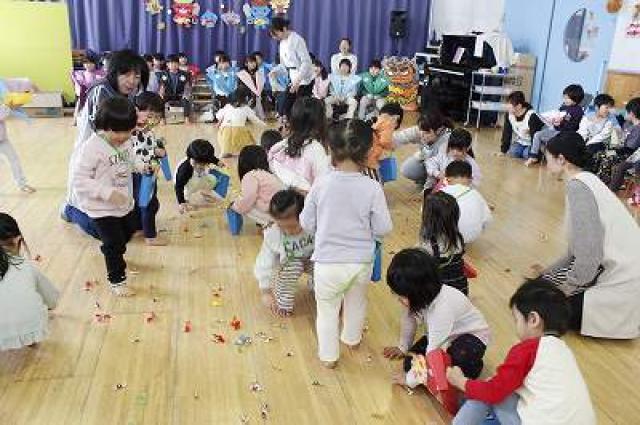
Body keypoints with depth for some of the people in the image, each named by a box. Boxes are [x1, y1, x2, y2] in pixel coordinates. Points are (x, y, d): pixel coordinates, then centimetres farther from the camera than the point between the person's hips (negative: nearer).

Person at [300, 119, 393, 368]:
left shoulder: (321, 185, -14)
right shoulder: (372, 188, -16)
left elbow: (306, 224, -4)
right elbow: (383, 228, -10)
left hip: (327, 261, -1)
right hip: (362, 262, 2)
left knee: (327, 308, 20)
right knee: (356, 302, 28)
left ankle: (328, 355, 29)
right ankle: (352, 338, 51)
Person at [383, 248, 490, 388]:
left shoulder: (443, 308, -41)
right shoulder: (417, 298, -22)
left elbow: (434, 350, -36)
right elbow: (408, 320, -2)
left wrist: (411, 379, -28)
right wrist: (403, 347, 12)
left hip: (471, 336, -6)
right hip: (441, 335, 6)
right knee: (411, 363, -9)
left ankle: (472, 365, -1)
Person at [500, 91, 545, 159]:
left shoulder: (531, 116, -28)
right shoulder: (509, 115, -10)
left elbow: (535, 137, -29)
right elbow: (506, 134, -3)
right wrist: (503, 151, -6)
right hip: (520, 142, 6)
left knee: (527, 155, -26)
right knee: (512, 153, -13)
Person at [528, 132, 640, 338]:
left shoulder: (577, 185, -18)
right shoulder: (587, 180, 12)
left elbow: (588, 249, -24)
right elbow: (580, 244, 16)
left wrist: (569, 287, -10)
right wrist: (550, 271, 21)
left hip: (621, 280, -9)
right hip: (614, 265, 9)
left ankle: (613, 313, 0)